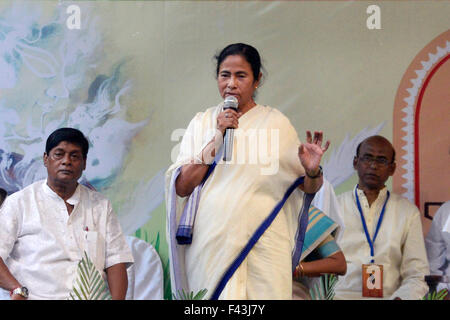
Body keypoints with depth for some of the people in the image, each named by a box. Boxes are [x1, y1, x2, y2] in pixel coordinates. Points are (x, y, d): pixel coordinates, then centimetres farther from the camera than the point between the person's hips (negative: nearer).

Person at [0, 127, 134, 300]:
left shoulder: (100, 205, 17)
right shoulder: (19, 202, 8)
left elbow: (116, 260, 9)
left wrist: (116, 299, -8)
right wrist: (17, 290, -17)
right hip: (38, 296, -1)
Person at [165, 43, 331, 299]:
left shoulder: (276, 122, 6)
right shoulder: (202, 122, 10)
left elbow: (308, 187, 9)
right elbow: (181, 187, -1)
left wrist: (312, 171, -14)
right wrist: (218, 138, -8)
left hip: (262, 246, -1)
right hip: (210, 243, 1)